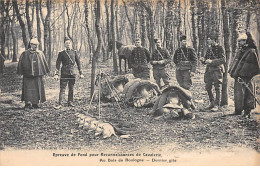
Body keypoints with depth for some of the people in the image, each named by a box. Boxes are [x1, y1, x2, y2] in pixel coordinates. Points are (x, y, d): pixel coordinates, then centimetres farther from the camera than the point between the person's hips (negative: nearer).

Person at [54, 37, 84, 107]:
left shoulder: (74, 52, 7)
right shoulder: (61, 53, 0)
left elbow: (78, 63, 9)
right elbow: (58, 64, -3)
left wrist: (81, 73, 6)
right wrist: (56, 74, -12)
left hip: (73, 72, 3)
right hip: (64, 73, -3)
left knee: (71, 88, 8)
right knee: (62, 88, -6)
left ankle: (70, 102, 17)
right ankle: (60, 104, -7)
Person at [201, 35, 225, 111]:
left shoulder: (220, 48, -4)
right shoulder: (209, 49, 15)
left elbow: (223, 60, -13)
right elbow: (206, 58, 20)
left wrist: (212, 61, -19)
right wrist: (203, 60, -4)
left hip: (217, 69, -6)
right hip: (209, 70, 7)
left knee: (217, 88, -4)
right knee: (208, 87, 8)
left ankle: (216, 105, 1)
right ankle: (212, 103, 22)